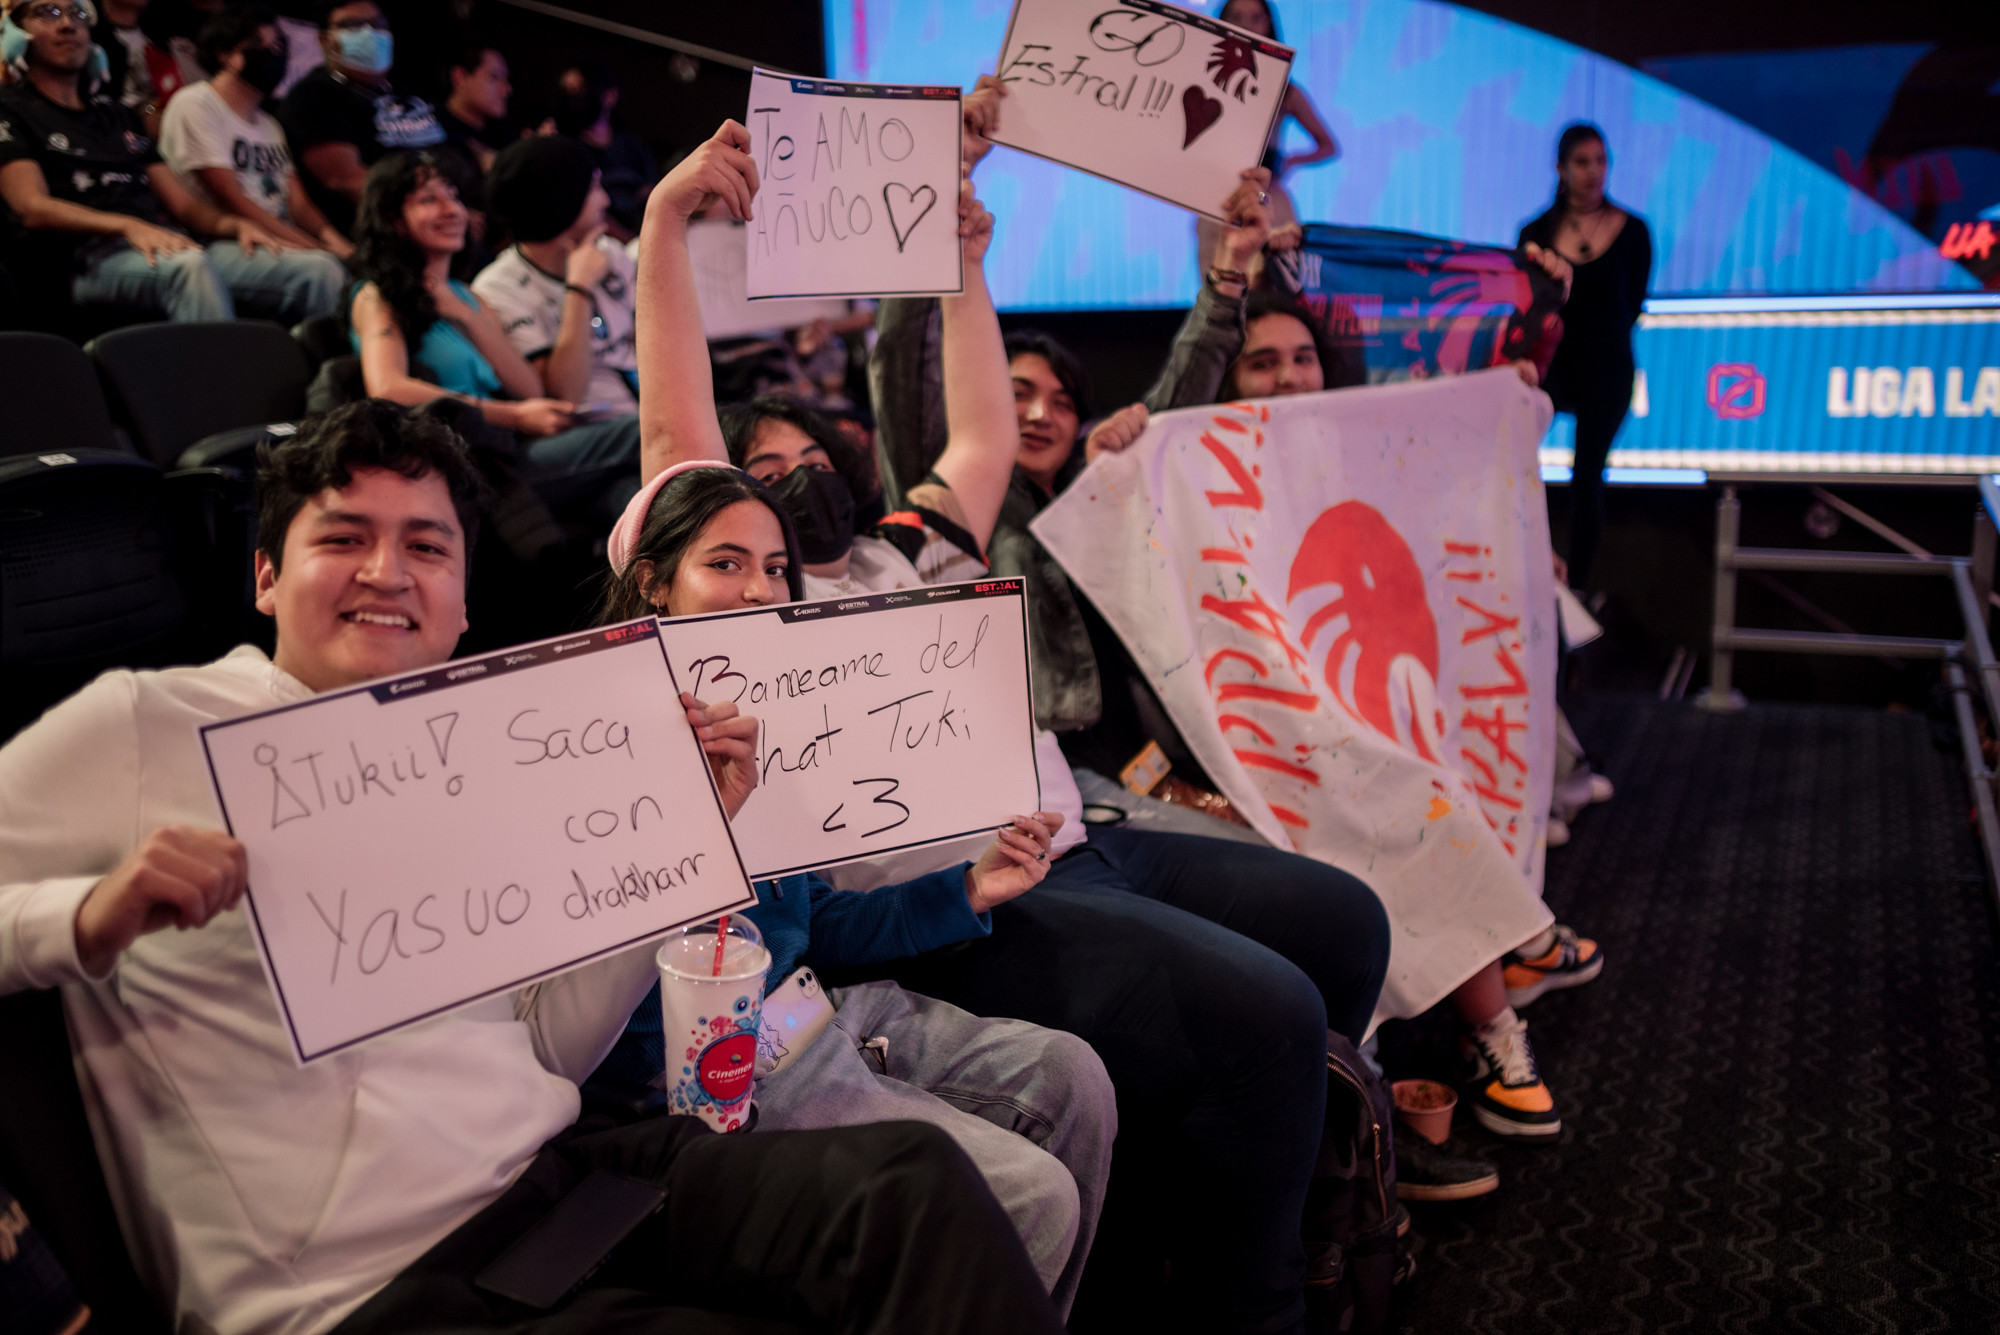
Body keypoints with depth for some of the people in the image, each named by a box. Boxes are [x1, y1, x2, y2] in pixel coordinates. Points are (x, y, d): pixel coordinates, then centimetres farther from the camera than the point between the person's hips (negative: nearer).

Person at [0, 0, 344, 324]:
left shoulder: (120, 114, 32)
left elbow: (183, 204, 25)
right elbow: (32, 208, -4)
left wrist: (234, 224, 2)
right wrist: (129, 226, -21)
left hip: (174, 246, 6)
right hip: (95, 256, -6)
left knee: (320, 268, -19)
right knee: (188, 266, -42)